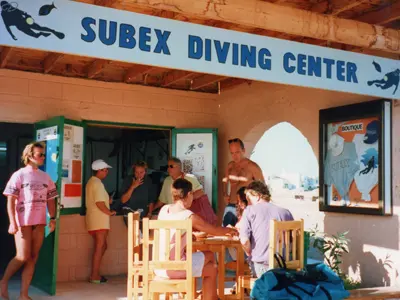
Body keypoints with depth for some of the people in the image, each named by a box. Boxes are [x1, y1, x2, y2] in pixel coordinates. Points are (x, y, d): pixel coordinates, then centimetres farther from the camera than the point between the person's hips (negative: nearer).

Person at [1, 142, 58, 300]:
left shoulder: (45, 177, 9)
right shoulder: (19, 175, -4)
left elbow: (50, 200, 13)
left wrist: (52, 219, 3)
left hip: (39, 222, 5)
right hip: (23, 222, -5)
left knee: (33, 258, 5)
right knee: (23, 257, -6)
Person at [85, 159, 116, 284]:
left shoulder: (91, 181, 16)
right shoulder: (97, 183, -16)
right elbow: (99, 203, -22)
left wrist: (107, 201, 12)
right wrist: (110, 212, -9)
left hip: (94, 220, 10)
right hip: (100, 221, -10)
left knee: (102, 246, 16)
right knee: (99, 247, -3)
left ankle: (95, 273, 20)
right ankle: (94, 276, 2)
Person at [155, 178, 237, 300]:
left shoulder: (164, 209, 5)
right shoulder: (189, 216, -14)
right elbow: (215, 231, 1)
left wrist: (195, 230, 22)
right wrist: (230, 230, 20)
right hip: (173, 268, -7)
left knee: (209, 256, 24)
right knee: (211, 269, 18)